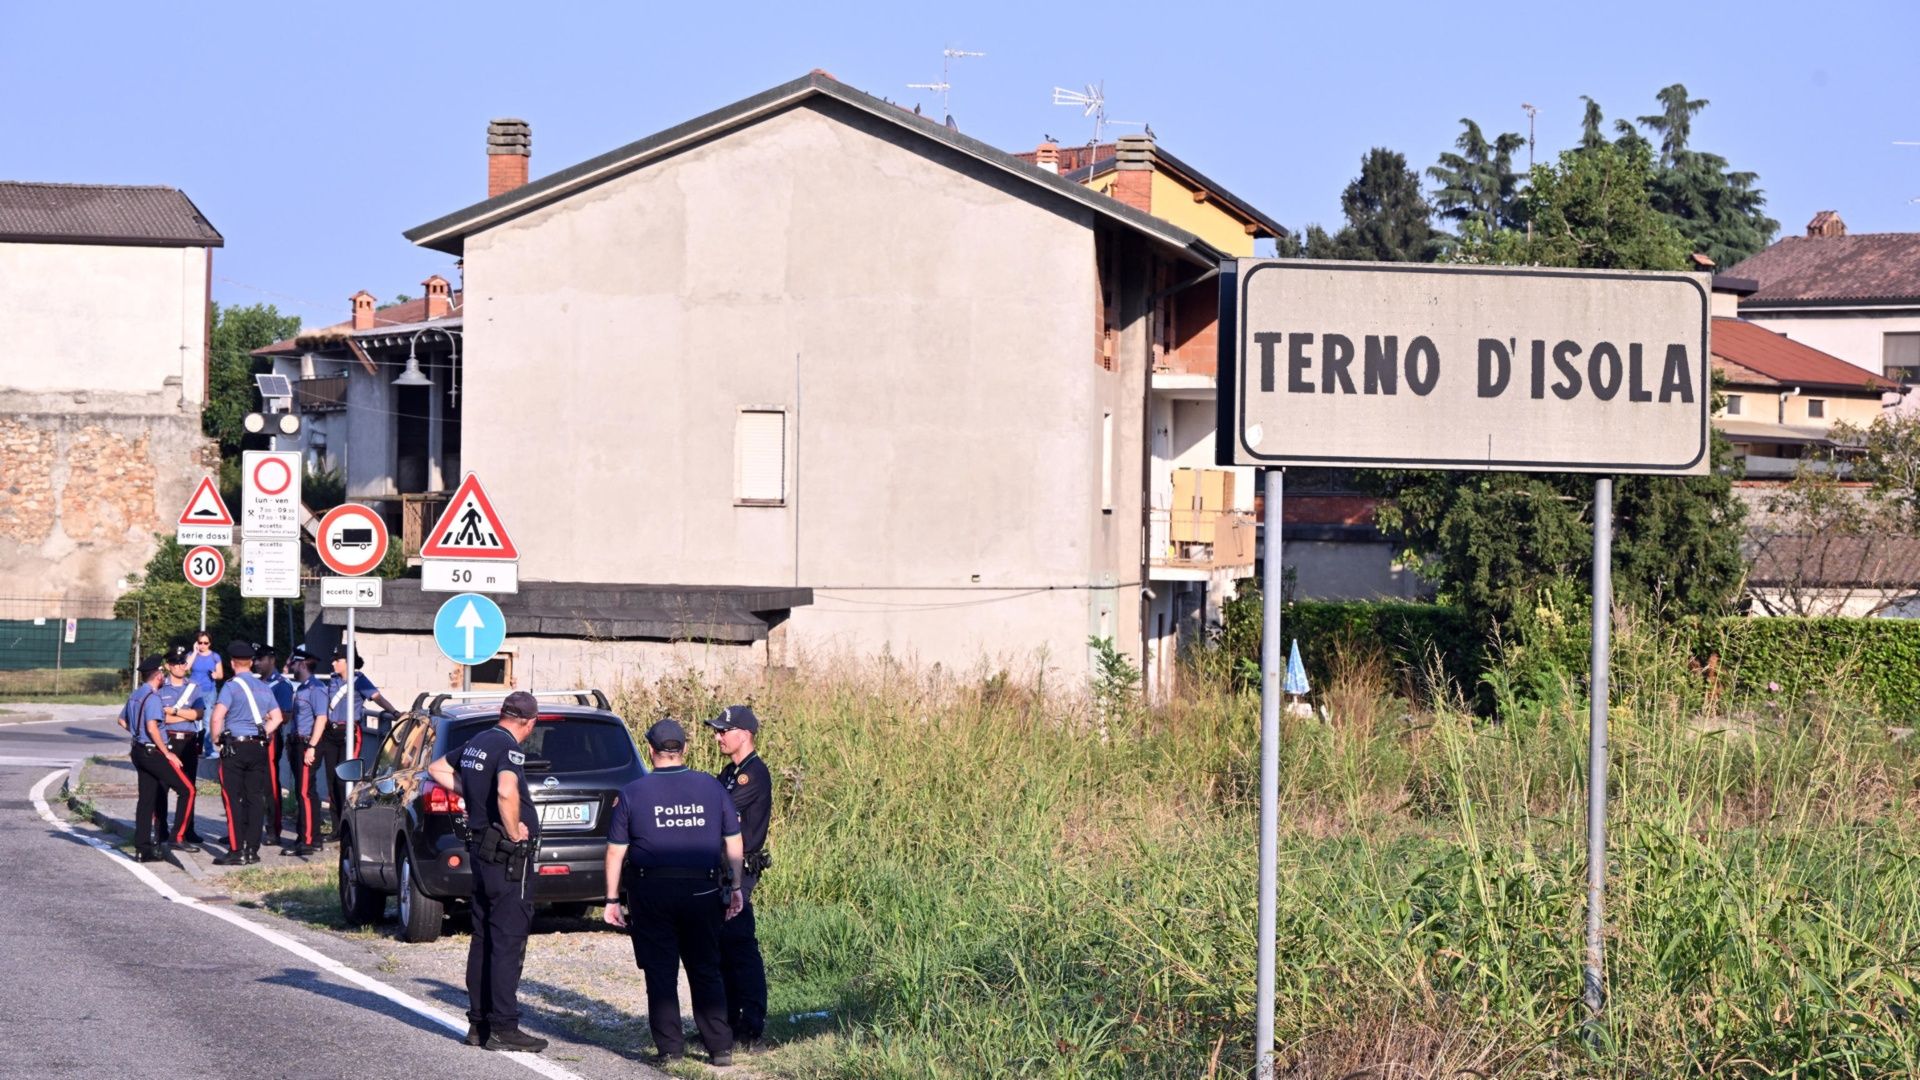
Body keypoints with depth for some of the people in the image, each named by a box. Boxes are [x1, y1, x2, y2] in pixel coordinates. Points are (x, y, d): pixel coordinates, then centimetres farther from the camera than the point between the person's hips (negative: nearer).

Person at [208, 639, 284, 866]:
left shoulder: (231, 686, -9)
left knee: (233, 799, -2)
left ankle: (236, 851, -7)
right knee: (255, 798, 7)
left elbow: (217, 716, -17)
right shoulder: (264, 687, 10)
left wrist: (216, 739, -3)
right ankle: (252, 849, 8)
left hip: (235, 747, -5)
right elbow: (276, 718, 14)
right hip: (258, 748, 5)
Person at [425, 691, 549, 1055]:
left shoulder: (475, 744, 10)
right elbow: (507, 793, -35)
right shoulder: (509, 749, -17)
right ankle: (503, 1028, -6)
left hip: (481, 850, 9)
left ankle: (479, 1022, 18)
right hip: (508, 857, -9)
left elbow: (437, 769, 25)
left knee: (483, 940, 14)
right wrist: (515, 831, -20)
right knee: (508, 942, -6)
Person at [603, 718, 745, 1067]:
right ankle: (720, 1047, 9)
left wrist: (612, 899, 5)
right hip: (702, 891, 2)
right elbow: (733, 842, 8)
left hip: (652, 892, -2)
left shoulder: (632, 794, -2)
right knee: (707, 972, 10)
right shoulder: (712, 788, 3)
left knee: (661, 973, 5)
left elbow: (616, 851, -1)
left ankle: (669, 1047, 3)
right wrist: (735, 887, 16)